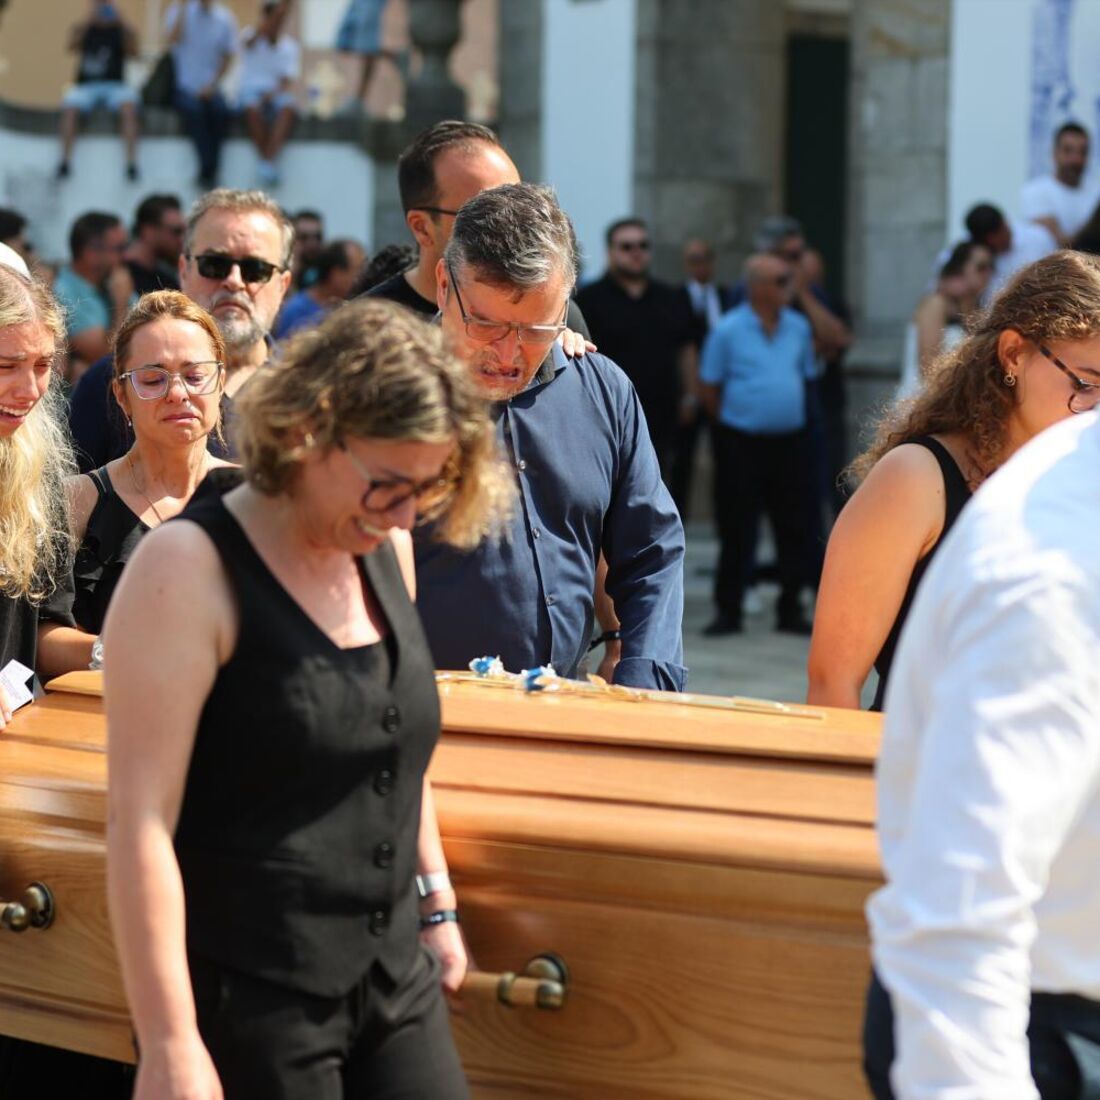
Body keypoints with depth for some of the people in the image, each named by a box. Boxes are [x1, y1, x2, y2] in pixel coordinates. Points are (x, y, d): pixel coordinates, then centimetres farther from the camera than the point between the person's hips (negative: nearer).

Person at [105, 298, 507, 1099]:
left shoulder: (388, 549, 8)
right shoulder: (191, 568, -14)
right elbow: (141, 824, -18)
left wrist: (436, 902, 22)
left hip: (396, 981, 7)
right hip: (249, 1004, -7)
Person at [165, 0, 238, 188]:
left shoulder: (225, 18, 4)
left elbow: (228, 57, 7)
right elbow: (173, 39, -18)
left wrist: (212, 85, -6)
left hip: (209, 88, 2)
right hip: (184, 87, -2)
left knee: (221, 110, -29)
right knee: (193, 109, -33)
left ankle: (208, 172, -20)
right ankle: (210, 169, -29)